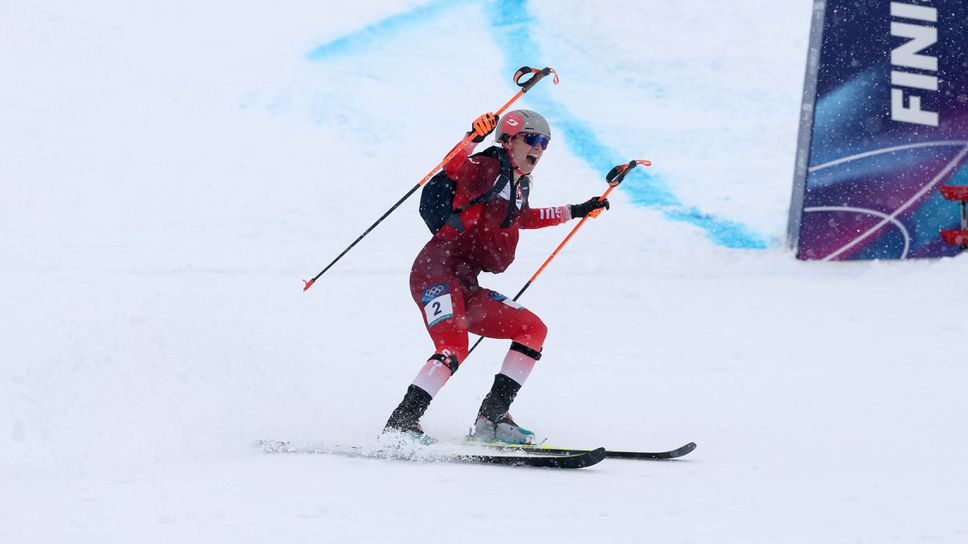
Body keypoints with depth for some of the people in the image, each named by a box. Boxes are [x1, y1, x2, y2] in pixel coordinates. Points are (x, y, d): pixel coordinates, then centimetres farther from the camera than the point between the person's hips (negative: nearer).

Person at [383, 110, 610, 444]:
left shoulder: (519, 185, 21)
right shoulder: (488, 168, -4)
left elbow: (520, 217, 42)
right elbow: (454, 168, -24)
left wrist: (574, 212, 47)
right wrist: (473, 138, -42)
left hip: (465, 287, 9)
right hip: (436, 270, -9)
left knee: (533, 330, 6)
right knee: (453, 349, -28)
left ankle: (491, 418, 2)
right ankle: (401, 424, -27)